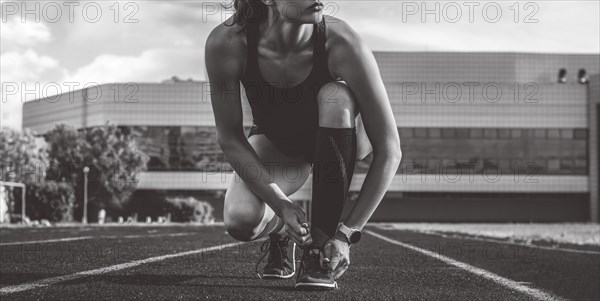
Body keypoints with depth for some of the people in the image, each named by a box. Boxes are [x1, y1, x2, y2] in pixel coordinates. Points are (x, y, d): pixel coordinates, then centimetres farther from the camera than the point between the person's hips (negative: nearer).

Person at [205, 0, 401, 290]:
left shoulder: (342, 44, -35)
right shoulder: (226, 43, -32)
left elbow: (388, 150, -30)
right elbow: (229, 138, -21)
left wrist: (348, 231, -31)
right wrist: (281, 205, -28)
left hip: (339, 134, 0)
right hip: (275, 143, 1)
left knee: (335, 99, -36)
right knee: (240, 220, -28)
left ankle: (322, 249, -22)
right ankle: (279, 230, 14)